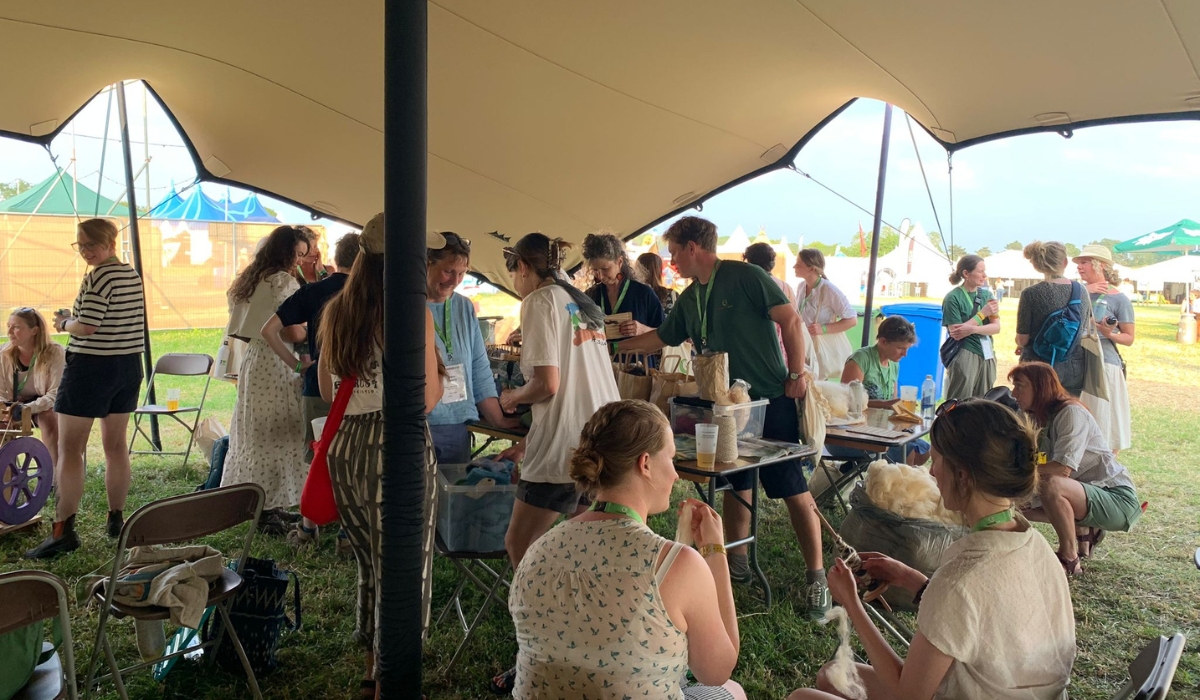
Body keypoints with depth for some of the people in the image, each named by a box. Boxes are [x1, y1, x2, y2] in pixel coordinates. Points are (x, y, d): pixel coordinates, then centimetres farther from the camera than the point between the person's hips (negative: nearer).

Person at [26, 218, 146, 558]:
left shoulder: (98, 278, -15)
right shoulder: (133, 275, 9)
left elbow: (87, 327, -22)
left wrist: (64, 323, -2)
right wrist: (74, 318, 13)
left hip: (91, 366, -8)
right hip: (129, 365, 8)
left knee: (69, 449, -2)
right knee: (116, 444, 15)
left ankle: (63, 530, -2)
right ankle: (116, 519, 22)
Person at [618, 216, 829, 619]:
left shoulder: (745, 277, -10)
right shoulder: (689, 299, 12)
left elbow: (790, 320, -13)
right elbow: (662, 337, 24)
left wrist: (797, 375, -15)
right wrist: (614, 345, 24)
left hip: (771, 402, -7)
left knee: (794, 491, -4)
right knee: (736, 485, 14)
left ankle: (816, 576, 5)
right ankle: (737, 565, 27)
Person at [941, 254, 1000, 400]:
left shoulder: (986, 294, 8)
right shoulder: (953, 298, -9)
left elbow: (996, 327, 0)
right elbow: (956, 334, -16)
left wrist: (972, 329, -18)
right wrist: (982, 314, -13)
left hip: (987, 356, 6)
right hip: (964, 357, -6)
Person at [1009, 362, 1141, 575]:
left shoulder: (1071, 413, -19)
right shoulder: (1036, 418, 5)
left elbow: (1062, 469, -30)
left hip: (1117, 498, -9)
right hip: (1087, 493, 9)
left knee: (1051, 485, -34)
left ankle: (1069, 559, -16)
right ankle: (1082, 529, 17)